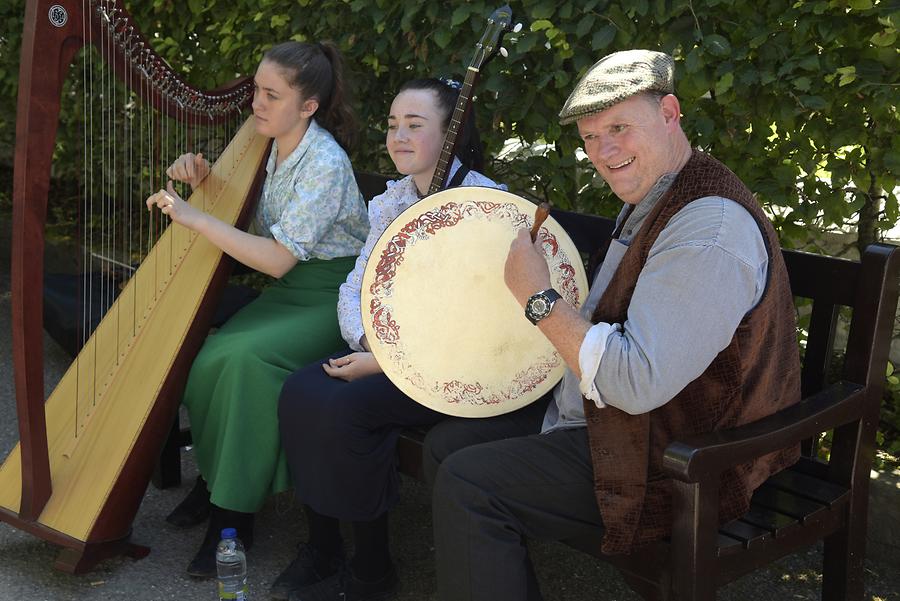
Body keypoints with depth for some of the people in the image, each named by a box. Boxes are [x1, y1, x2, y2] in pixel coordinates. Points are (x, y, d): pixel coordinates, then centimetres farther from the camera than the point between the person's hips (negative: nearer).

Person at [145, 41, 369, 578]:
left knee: (246, 358, -31)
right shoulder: (275, 148, 6)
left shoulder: (325, 163, -18)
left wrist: (195, 217, -24)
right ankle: (213, 478, 0)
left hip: (332, 297, -7)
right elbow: (242, 226, 16)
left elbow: (277, 258, -23)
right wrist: (199, 179, -3)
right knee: (206, 354, -18)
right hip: (287, 291, 7)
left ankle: (235, 513, -19)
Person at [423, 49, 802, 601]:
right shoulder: (649, 202, 10)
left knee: (468, 485, -19)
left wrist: (538, 296, -23)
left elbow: (638, 384, -30)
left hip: (672, 465, -11)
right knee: (445, 446, 9)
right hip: (596, 418, 11)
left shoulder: (711, 231, -26)